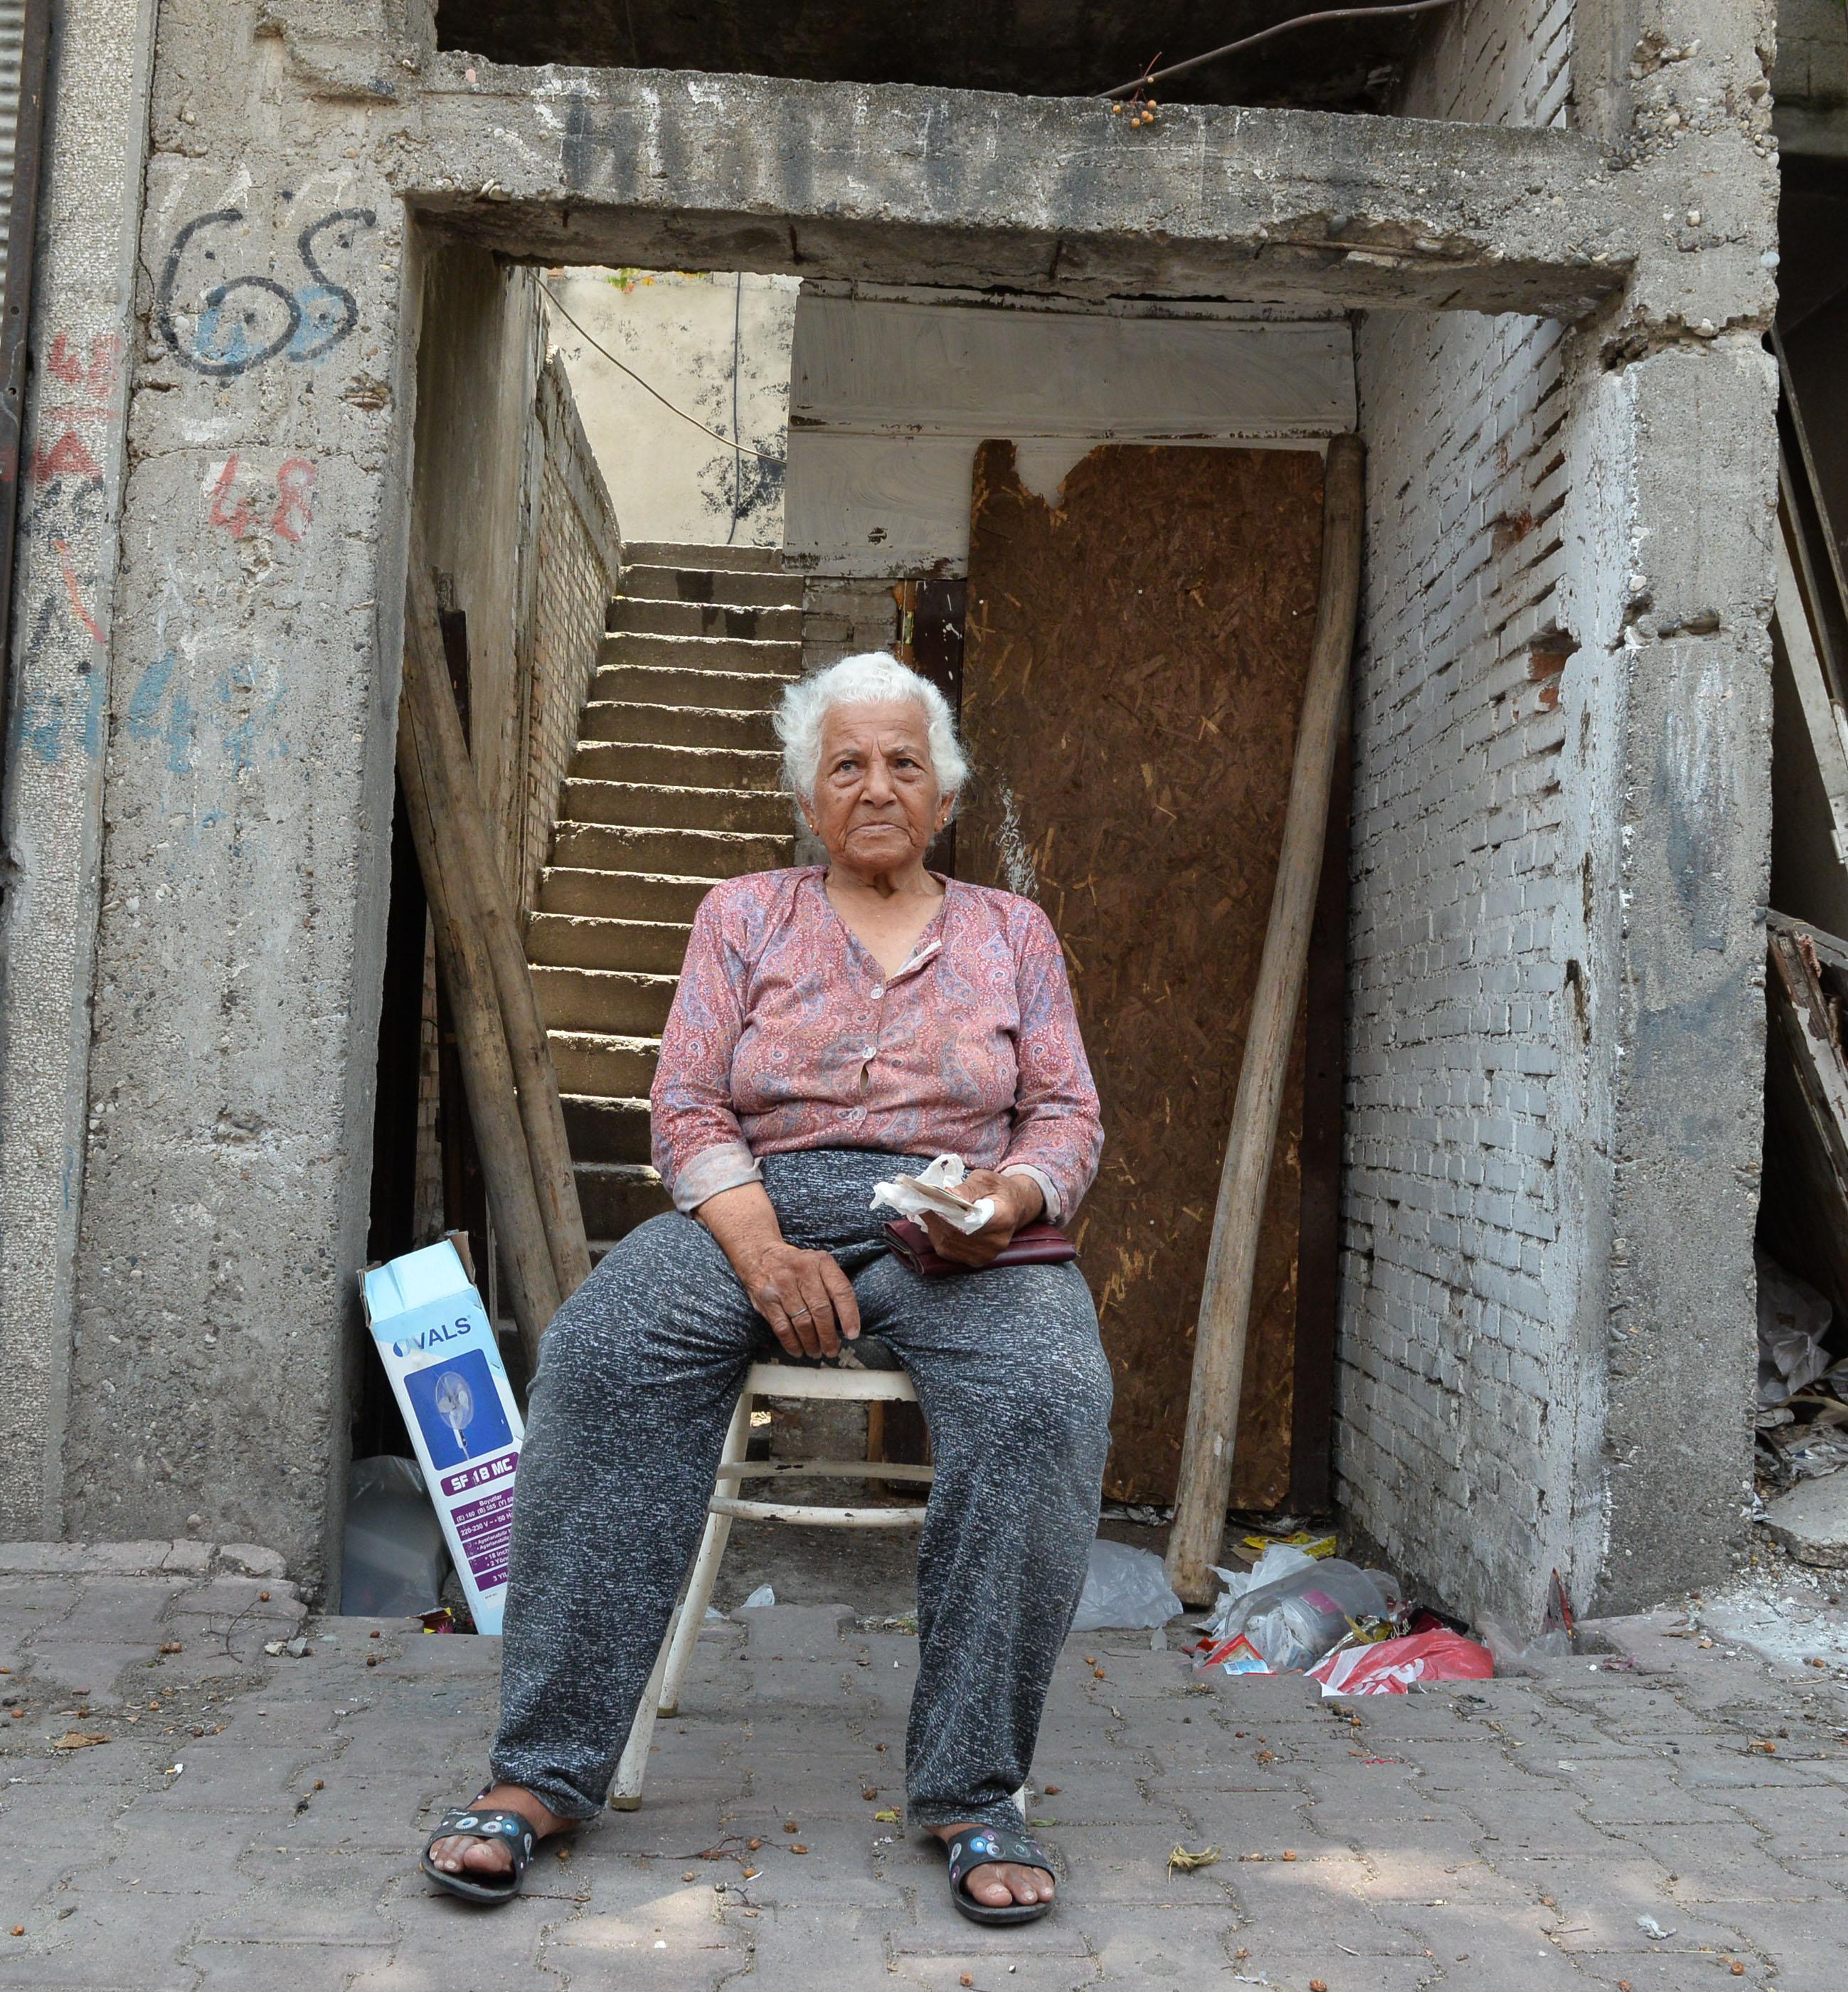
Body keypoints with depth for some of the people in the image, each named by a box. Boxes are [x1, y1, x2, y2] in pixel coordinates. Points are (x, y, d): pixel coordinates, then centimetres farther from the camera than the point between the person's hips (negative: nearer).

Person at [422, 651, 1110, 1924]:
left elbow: (1068, 1115, 12)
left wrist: (1012, 1196, -12)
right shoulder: (743, 916, 15)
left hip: (954, 1221, 0)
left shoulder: (1012, 932, 18)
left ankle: (974, 1792, -22)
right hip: (761, 1204, 0)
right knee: (603, 1351, -31)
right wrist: (765, 1253, -14)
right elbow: (689, 1108, 5)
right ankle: (544, 1772, -24)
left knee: (1051, 1394, -34)